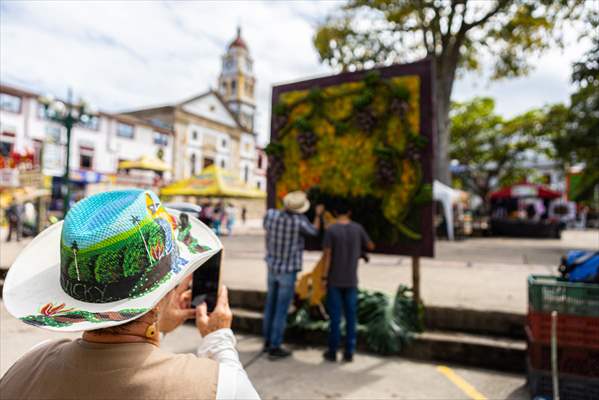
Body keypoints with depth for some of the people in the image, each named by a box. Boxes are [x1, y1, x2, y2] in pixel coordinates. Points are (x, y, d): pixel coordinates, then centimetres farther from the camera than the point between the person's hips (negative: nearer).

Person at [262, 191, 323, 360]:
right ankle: (275, 348, 10)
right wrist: (318, 214, 17)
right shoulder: (299, 220, -23)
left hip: (272, 268, 6)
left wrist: (285, 209, 18)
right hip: (288, 271, -5)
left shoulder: (270, 214, -11)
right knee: (281, 309, 2)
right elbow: (314, 231, -1)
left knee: (271, 305, 17)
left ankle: (268, 341, 29)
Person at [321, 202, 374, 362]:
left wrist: (324, 277, -6)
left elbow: (327, 255, -12)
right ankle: (349, 352, 16)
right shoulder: (358, 228, -2)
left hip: (334, 280, -2)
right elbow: (371, 246, 11)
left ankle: (332, 352, 13)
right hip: (351, 280, 2)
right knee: (350, 316, 10)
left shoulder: (331, 230, -10)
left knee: (335, 316, 5)